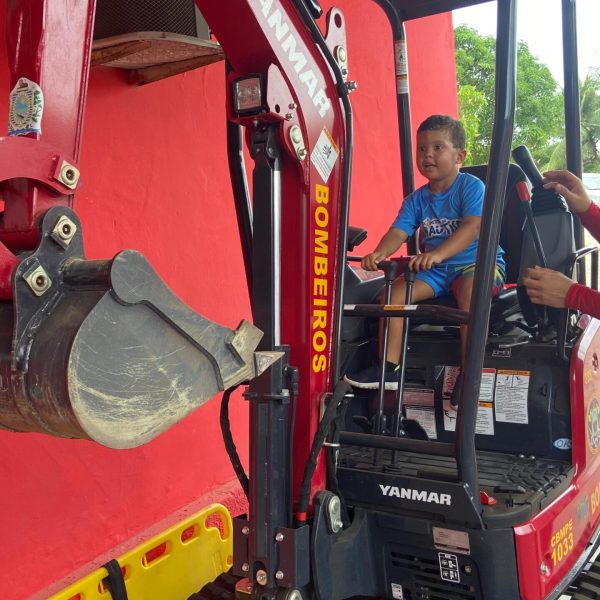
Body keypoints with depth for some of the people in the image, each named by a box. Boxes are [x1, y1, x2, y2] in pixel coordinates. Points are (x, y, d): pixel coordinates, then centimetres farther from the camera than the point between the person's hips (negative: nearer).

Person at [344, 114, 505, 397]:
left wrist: (438, 253, -40)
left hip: (478, 261, -5)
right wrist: (380, 253, -28)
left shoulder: (471, 186, -9)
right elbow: (399, 231, -4)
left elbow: (473, 227, -24)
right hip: (434, 269, 6)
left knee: (471, 289, -37)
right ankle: (389, 368, -8)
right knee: (393, 290, -13)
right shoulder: (416, 198, 8)